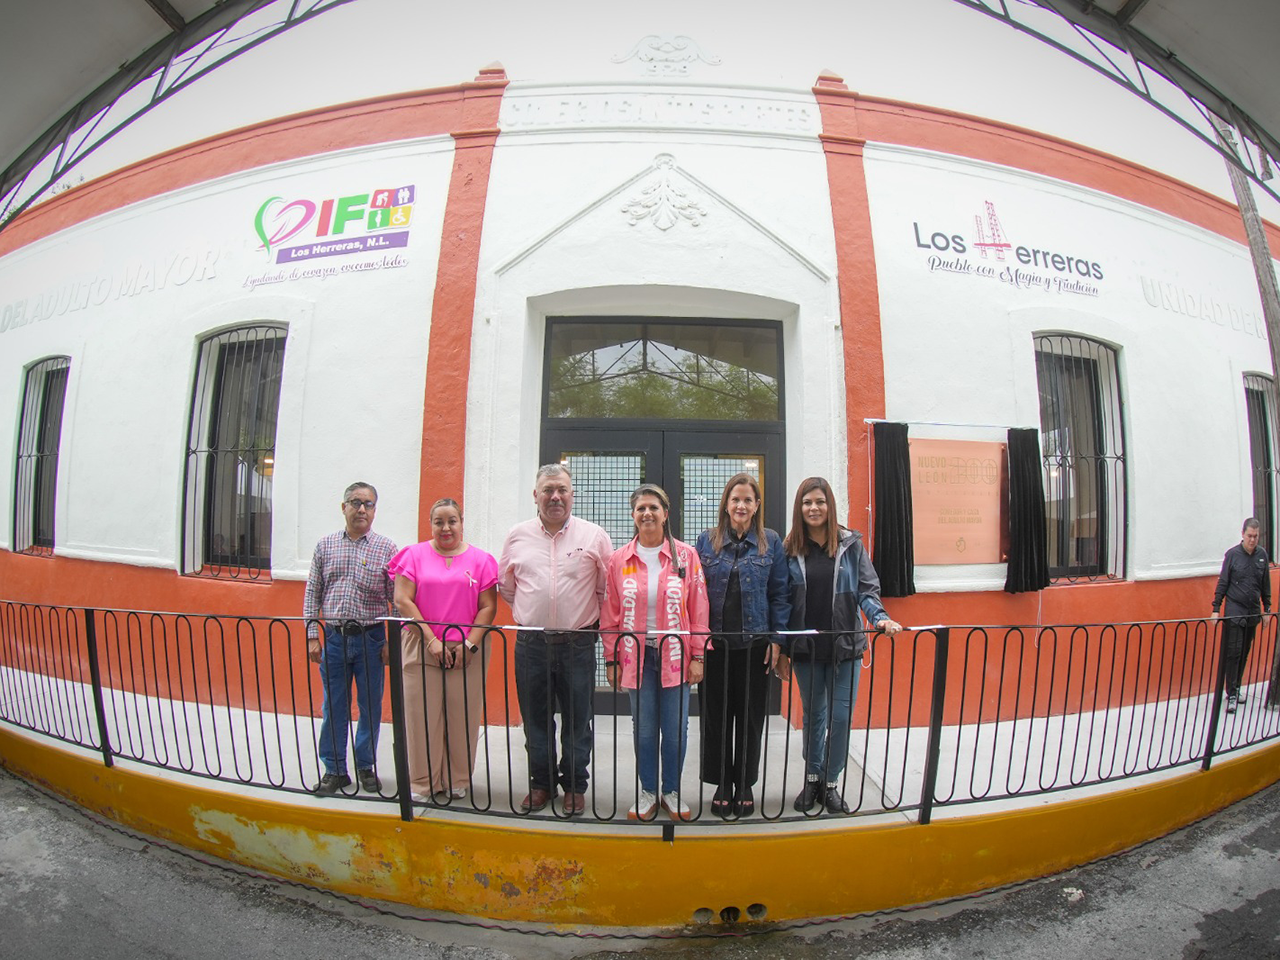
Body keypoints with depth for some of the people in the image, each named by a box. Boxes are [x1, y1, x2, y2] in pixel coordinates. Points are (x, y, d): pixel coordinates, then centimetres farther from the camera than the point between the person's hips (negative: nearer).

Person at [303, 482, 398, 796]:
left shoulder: (386, 548, -1)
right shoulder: (325, 546, 6)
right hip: (334, 637, 2)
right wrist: (312, 635, 2)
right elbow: (312, 593, 9)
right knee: (333, 706, 8)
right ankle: (335, 770, 22)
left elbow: (397, 599, -1)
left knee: (370, 706, 7)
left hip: (371, 638, -1)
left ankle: (366, 767, 23)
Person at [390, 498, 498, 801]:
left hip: (467, 652, 0)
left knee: (462, 717, 5)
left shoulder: (480, 559, 5)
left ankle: (457, 780, 22)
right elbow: (402, 600, -2)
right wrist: (431, 640, -9)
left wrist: (470, 644, -8)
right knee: (422, 715, 4)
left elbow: (488, 607, 3)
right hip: (421, 648, 0)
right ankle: (423, 782, 20)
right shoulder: (414, 555, 5)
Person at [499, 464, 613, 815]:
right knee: (536, 720, 13)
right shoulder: (517, 536, 4)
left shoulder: (594, 536, -3)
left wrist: (588, 620, 4)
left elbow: (608, 588, 3)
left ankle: (574, 786, 26)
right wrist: (531, 615, 12)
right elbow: (506, 586, 14)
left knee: (577, 720, 9)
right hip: (531, 644, 2)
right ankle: (541, 783, 30)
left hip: (578, 644, -2)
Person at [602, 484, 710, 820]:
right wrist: (612, 660, 3)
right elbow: (610, 614, 5)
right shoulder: (619, 559, 3)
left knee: (676, 730, 6)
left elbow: (698, 608, 0)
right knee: (644, 729, 9)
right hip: (636, 655, 1)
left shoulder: (686, 555, 0)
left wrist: (698, 656, -3)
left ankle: (672, 791, 27)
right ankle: (648, 792, 28)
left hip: (675, 655, -1)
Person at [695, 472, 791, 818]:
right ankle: (722, 785, 25)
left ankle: (745, 786, 27)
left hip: (755, 644, 0)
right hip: (715, 643, 0)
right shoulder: (706, 540, 2)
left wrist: (776, 639, -3)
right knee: (716, 716, 8)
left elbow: (779, 594, 2)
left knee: (750, 717, 10)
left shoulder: (771, 542, 2)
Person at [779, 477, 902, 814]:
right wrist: (782, 650, 1)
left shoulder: (851, 544, -2)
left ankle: (831, 782, 25)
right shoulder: (790, 549, -1)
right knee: (813, 715, 14)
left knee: (841, 716, 5)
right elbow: (782, 601, 1)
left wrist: (880, 617, -20)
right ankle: (812, 779, 32)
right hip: (806, 647, 1)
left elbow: (867, 589, -1)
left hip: (845, 646, 0)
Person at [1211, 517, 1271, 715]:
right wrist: (1216, 608, -6)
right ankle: (1232, 694, -3)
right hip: (1235, 611, -4)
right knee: (1233, 652, -6)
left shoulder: (1262, 555, 4)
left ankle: (1236, 688, 23)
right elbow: (1222, 583, -3)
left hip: (1253, 612, 4)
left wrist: (1267, 609, 14)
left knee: (1245, 653, 10)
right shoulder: (1232, 554, -6)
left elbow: (1266, 585, 13)